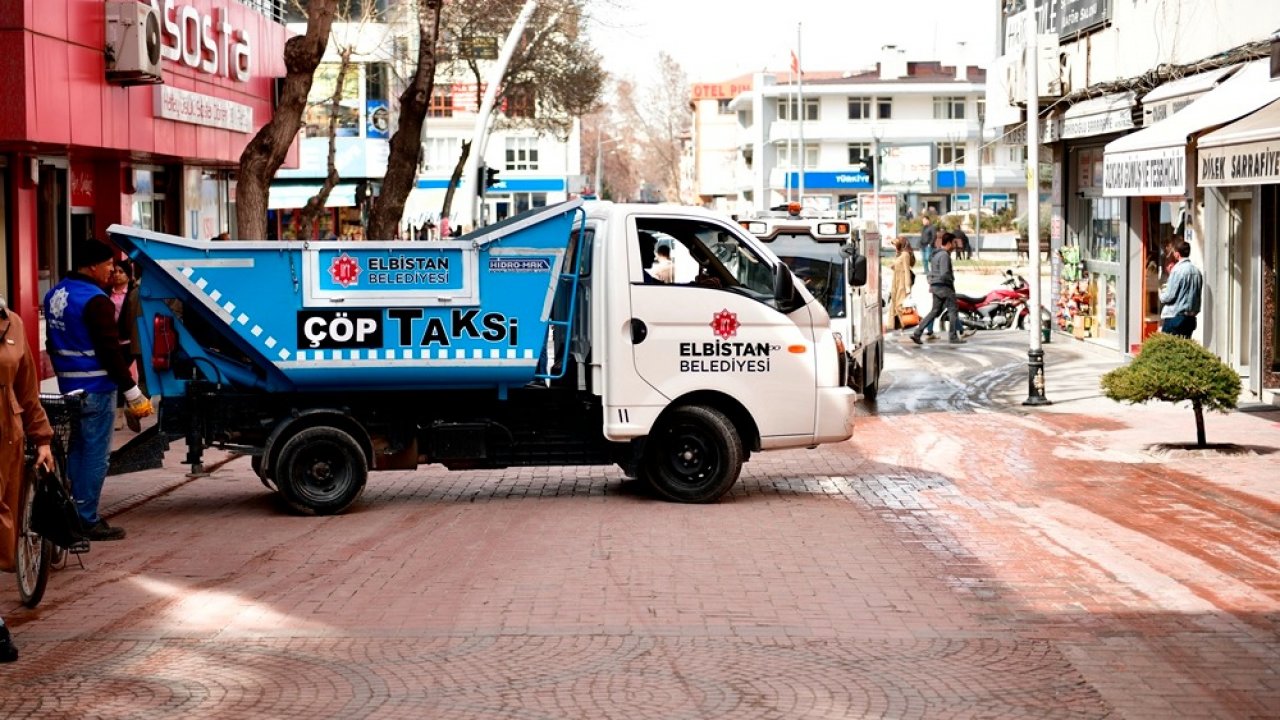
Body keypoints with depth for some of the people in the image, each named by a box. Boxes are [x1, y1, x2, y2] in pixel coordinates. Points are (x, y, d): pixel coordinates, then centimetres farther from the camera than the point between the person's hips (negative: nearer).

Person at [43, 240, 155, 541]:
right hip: (96, 389, -9)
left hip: (69, 388, 9)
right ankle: (87, 521, -3)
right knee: (95, 455, -4)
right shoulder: (95, 301, -17)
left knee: (75, 451, 15)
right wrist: (132, 391, -14)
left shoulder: (54, 296, 11)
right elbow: (110, 350, -19)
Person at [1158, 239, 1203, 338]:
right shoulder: (1197, 271, 8)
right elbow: (1197, 295, 14)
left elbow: (1170, 296, -13)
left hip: (1175, 317, -7)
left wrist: (1161, 294, 6)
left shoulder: (1178, 270, -13)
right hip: (1190, 318, 7)